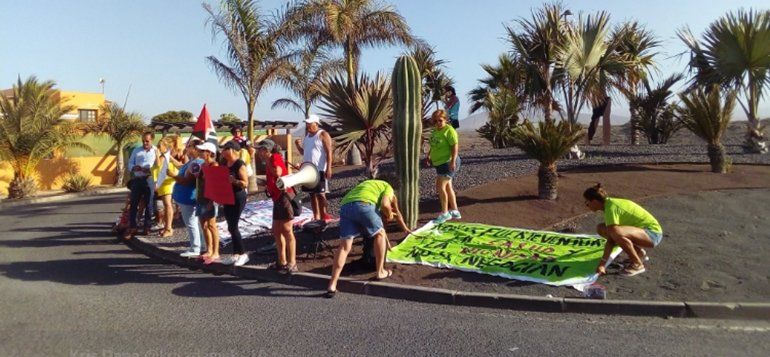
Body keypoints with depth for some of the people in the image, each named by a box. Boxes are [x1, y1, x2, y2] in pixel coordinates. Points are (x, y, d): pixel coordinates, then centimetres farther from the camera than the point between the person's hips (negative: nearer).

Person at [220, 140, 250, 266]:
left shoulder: (240, 164, -13)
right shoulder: (225, 163, 10)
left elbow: (245, 183, -18)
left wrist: (234, 180, -32)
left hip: (238, 198, -8)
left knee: (233, 227, -7)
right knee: (231, 227, 11)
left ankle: (243, 254, 5)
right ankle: (236, 254, 19)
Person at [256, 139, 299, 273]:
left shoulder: (275, 157, -9)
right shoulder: (270, 161, 17)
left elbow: (278, 173, -28)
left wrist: (267, 163, -14)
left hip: (284, 196, -10)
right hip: (278, 198, 10)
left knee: (286, 231, -6)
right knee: (276, 231, 14)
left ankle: (292, 264, -1)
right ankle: (282, 261, 23)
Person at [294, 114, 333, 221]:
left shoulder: (323, 135, -7)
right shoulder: (307, 135, 17)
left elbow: (329, 152, -13)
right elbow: (303, 152, 22)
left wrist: (328, 168, -21)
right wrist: (297, 145, 2)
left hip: (319, 170, -8)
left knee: (320, 193, -6)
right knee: (312, 194, 8)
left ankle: (324, 215, 0)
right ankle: (316, 217, 15)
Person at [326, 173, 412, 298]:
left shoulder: (369, 183, 44)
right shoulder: (388, 187, 24)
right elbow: (384, 204, -1)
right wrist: (389, 215, 23)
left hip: (345, 206, 6)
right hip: (363, 205, -5)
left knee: (344, 246, 4)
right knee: (379, 234, 20)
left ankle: (332, 286, -4)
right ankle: (380, 272, 26)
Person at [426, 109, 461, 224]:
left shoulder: (449, 130, -16)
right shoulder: (435, 131, 9)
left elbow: (455, 146, -21)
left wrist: (453, 161, -28)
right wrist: (429, 155, 11)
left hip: (448, 163, -9)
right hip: (439, 163, 9)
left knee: (440, 187, -11)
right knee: (447, 187, 15)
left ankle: (444, 213, 1)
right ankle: (455, 211, 27)